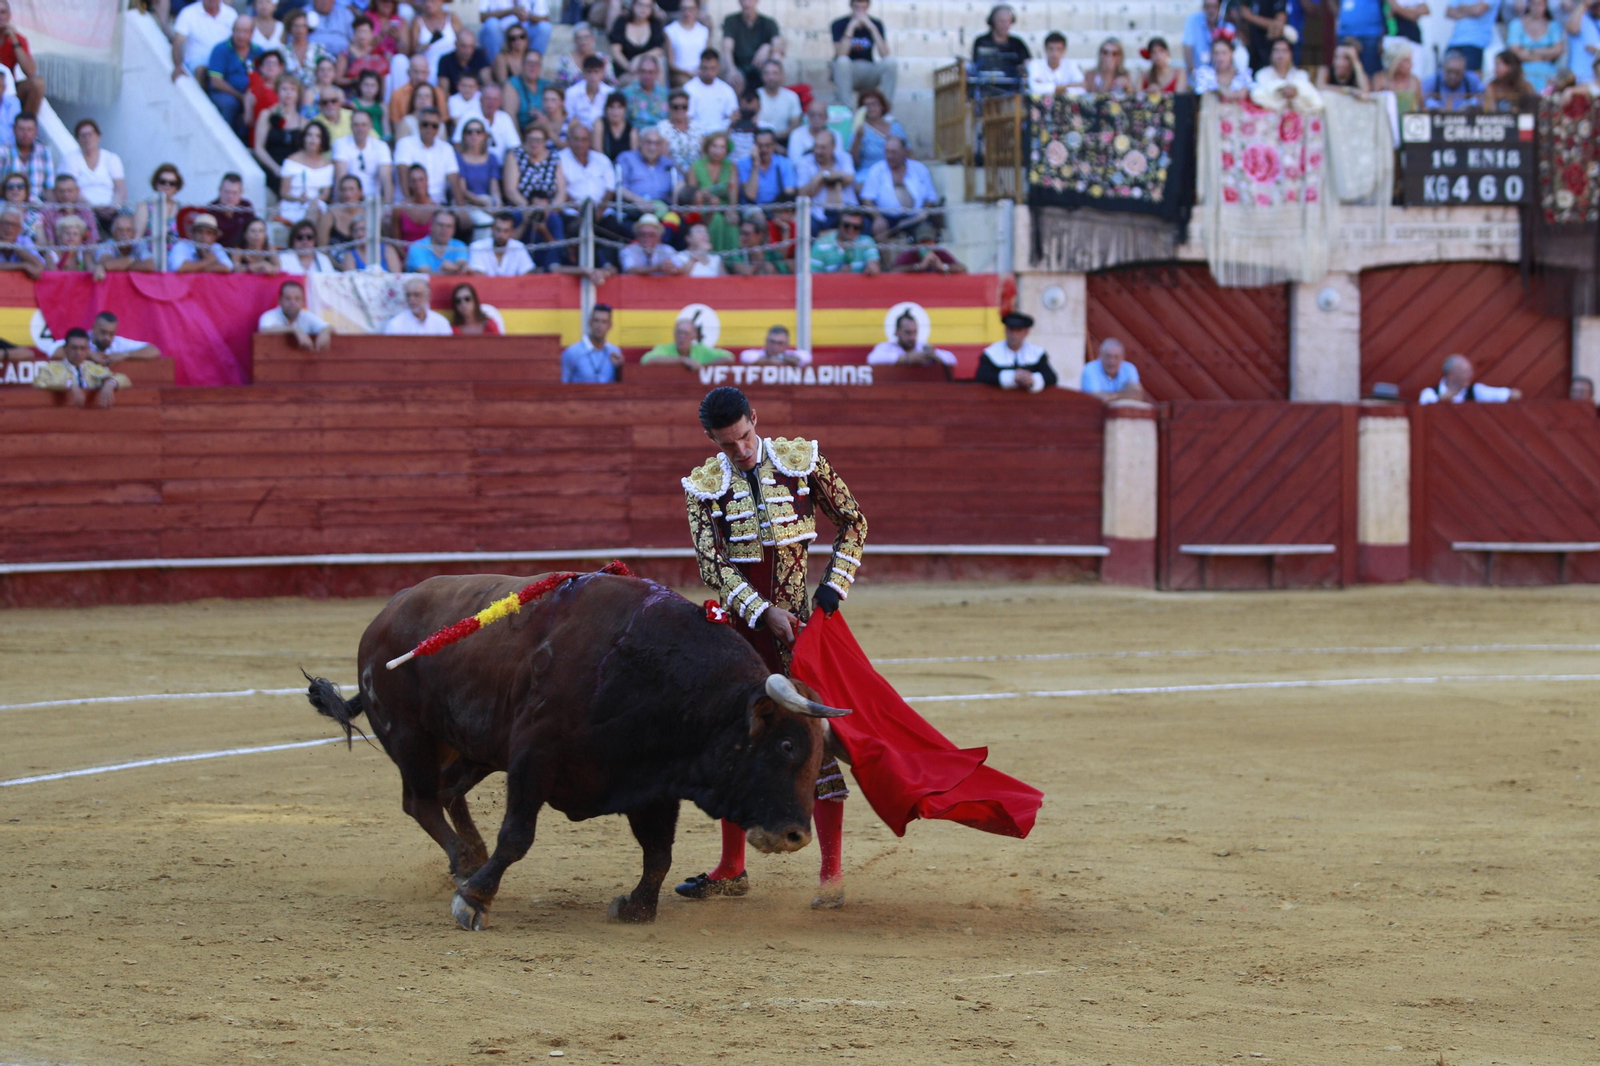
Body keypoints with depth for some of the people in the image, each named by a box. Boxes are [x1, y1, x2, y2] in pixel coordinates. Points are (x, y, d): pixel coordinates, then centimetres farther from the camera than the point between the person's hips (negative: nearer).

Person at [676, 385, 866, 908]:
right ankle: (731, 869, 20)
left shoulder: (802, 460, -2)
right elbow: (712, 562, -8)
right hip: (739, 624, 3)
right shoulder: (704, 486, 1)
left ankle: (832, 873, -5)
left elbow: (853, 522, 6)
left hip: (797, 623, -3)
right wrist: (763, 611, -19)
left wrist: (832, 590, -5)